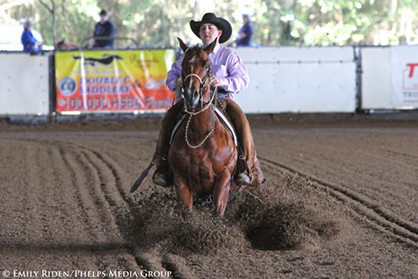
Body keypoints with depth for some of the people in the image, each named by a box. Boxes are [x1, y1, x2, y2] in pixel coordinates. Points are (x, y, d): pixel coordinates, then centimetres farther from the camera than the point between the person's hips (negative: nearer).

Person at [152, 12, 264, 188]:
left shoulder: (229, 55, 8)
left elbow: (242, 80, -4)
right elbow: (173, 73, 20)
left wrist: (223, 82, -23)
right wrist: (175, 82, -6)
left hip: (222, 98, -3)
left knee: (240, 119, -32)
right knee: (169, 117, -23)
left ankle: (245, 166, -28)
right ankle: (163, 163, -20)